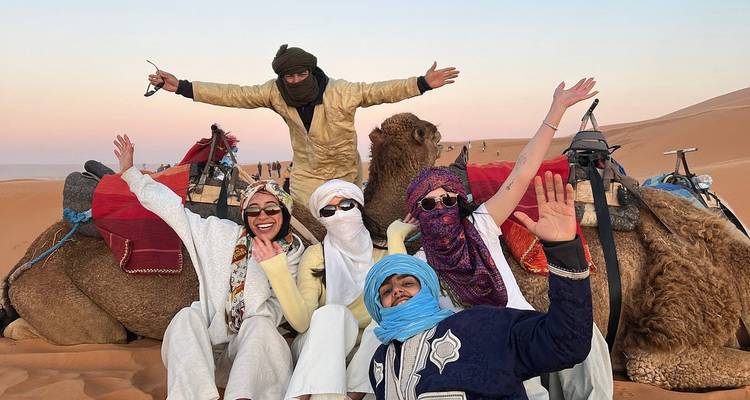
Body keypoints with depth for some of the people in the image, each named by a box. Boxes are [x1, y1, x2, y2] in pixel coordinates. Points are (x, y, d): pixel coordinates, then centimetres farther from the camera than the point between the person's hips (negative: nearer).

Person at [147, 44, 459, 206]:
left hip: (345, 176, -2)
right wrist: (182, 88, -14)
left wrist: (422, 83, -31)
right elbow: (234, 96, -10)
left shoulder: (341, 92, -19)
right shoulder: (276, 94, -12)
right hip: (306, 178, 2)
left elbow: (381, 91, -20)